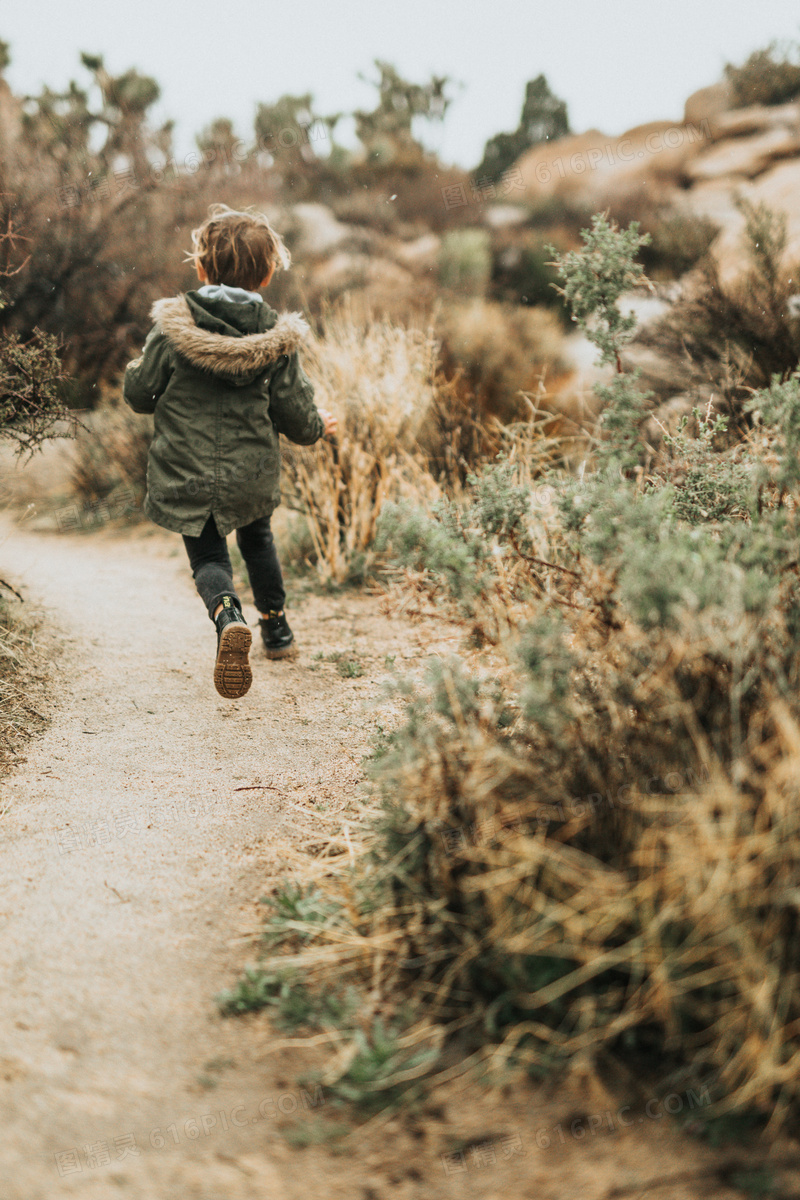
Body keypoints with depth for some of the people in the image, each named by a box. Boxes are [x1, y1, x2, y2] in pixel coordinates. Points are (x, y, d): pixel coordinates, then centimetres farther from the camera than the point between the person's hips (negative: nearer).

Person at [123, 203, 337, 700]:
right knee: (257, 537, 29)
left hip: (186, 474, -2)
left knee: (208, 556, 11)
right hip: (254, 472, 2)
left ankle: (228, 615, -21)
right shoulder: (278, 337, -8)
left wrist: (136, 371, 20)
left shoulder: (172, 327, -11)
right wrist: (319, 426, 19)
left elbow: (139, 393, -4)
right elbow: (295, 413, -4)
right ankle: (276, 627, 42)